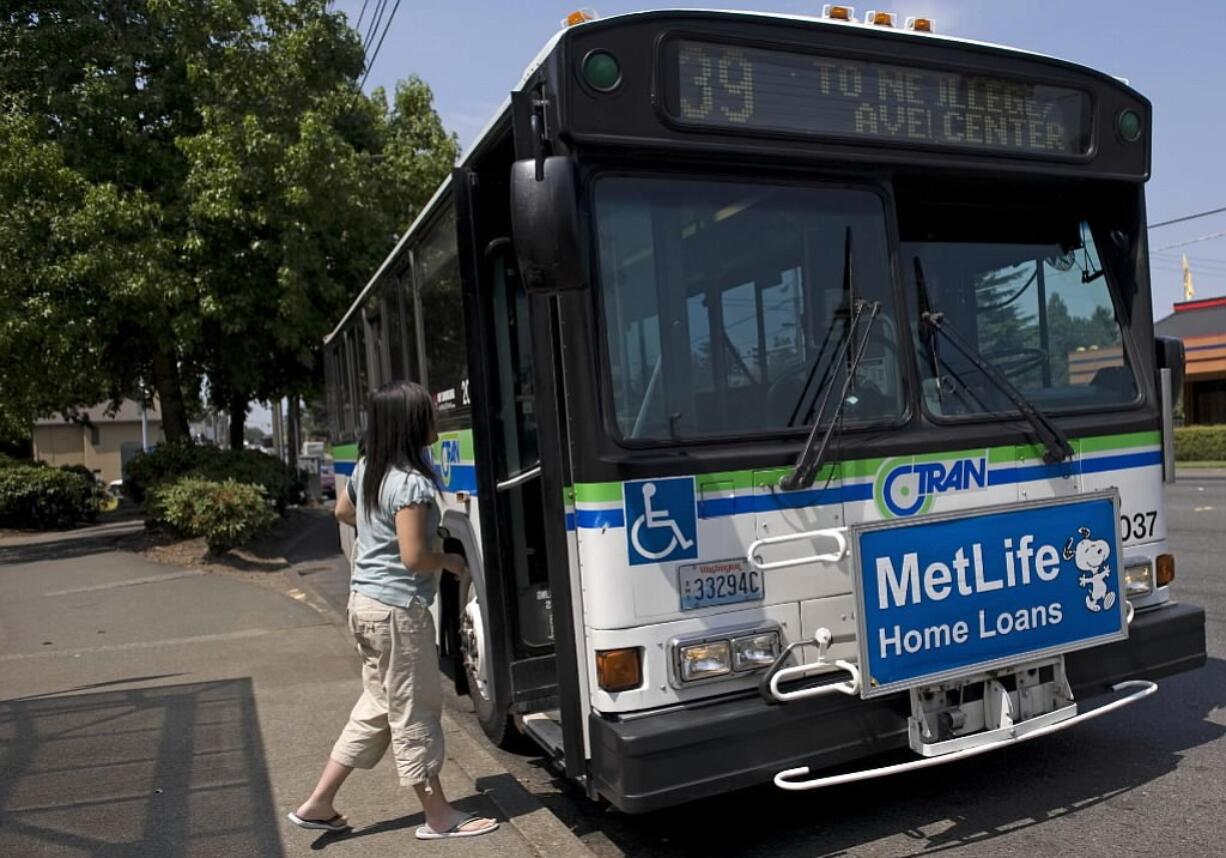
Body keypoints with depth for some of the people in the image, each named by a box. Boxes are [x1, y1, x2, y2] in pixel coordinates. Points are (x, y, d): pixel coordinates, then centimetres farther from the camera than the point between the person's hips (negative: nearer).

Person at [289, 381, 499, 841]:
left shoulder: (366, 470, 7)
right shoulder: (412, 483, -22)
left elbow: (343, 511, 26)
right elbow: (413, 558, -23)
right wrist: (450, 561, -6)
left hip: (364, 601, 9)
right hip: (398, 609, -9)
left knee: (377, 706, 20)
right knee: (414, 713, 3)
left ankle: (318, 805, 26)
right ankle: (439, 818, 18)